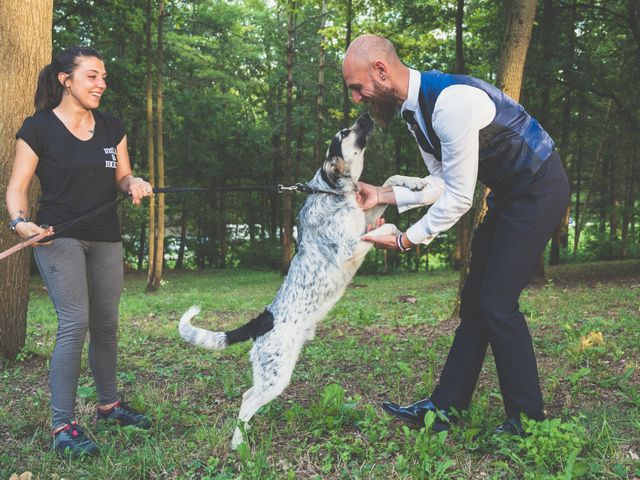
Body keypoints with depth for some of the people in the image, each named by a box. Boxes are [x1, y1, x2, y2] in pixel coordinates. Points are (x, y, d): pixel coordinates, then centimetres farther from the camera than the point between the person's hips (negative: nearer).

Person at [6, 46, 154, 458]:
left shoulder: (112, 128, 8)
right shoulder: (39, 128, -6)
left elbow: (121, 176, 13)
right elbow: (18, 185, -4)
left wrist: (134, 184, -10)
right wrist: (21, 221, -22)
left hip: (106, 238, 5)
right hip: (59, 237, -5)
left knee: (106, 324, 12)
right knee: (75, 323, -15)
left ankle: (109, 404, 29)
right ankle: (63, 426, -7)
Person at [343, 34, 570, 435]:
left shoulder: (451, 101, -29)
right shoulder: (415, 109, 3)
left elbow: (459, 197, -26)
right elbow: (443, 184, 7)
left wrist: (407, 240, -16)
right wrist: (383, 195, -6)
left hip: (540, 189, -10)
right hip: (509, 192, 10)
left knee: (497, 304, -11)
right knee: (475, 300, 8)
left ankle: (529, 419, 5)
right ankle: (444, 408, 15)